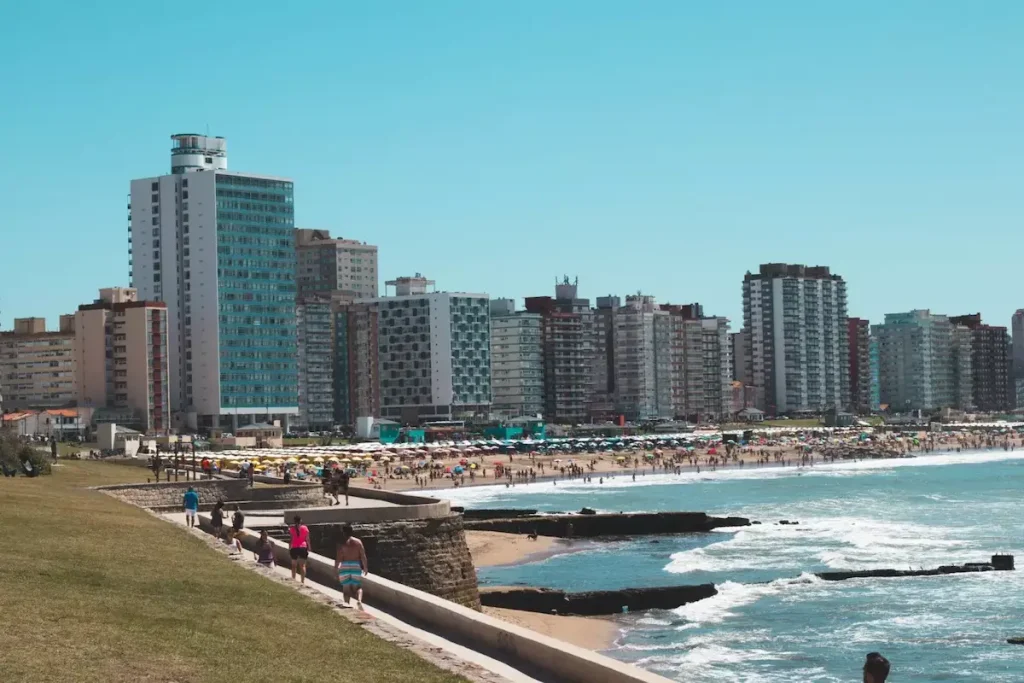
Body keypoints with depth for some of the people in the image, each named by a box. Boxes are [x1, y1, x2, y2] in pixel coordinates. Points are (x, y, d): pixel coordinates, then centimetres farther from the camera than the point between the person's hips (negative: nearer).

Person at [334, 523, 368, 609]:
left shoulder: (342, 543, -5)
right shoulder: (358, 542, 3)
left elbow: (338, 558, -10)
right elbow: (363, 556, 0)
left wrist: (335, 569, -3)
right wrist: (365, 568, 8)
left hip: (345, 566, -2)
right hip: (356, 566, 2)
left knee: (346, 588, 8)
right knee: (358, 587, 10)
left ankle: (347, 603, -1)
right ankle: (359, 600, -16)